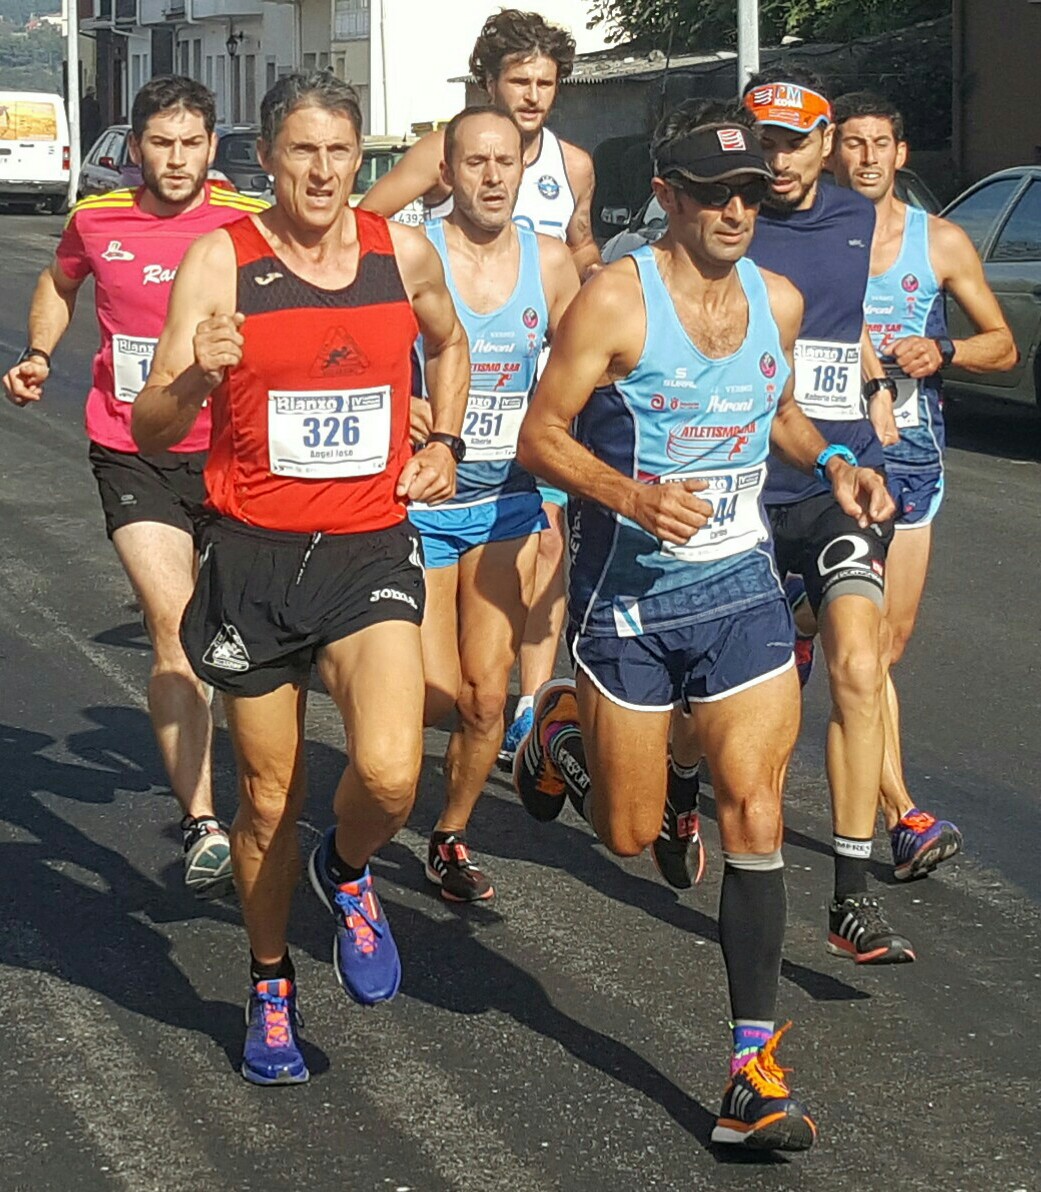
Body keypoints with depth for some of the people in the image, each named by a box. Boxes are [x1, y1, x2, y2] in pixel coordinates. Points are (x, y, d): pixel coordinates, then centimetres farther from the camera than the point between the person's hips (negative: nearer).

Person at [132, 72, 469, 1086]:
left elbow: (448, 343, 26)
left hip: (372, 551, 1)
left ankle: (346, 872, 15)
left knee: (388, 773, -21)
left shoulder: (401, 249, 2)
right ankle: (269, 987, 34)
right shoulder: (221, 260, -8)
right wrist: (196, 377, -33)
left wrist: (443, 444, 11)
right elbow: (150, 428, -13)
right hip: (255, 555, -1)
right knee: (268, 799, 9)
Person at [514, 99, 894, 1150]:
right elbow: (540, 436, -12)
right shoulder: (617, 299, -13)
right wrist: (636, 497, -27)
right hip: (628, 593, -3)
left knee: (754, 809, -7)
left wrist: (830, 462, 3)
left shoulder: (778, 301, 4)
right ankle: (563, 727, 43)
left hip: (739, 587, 3)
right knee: (631, 835, 7)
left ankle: (753, 1070, -3)